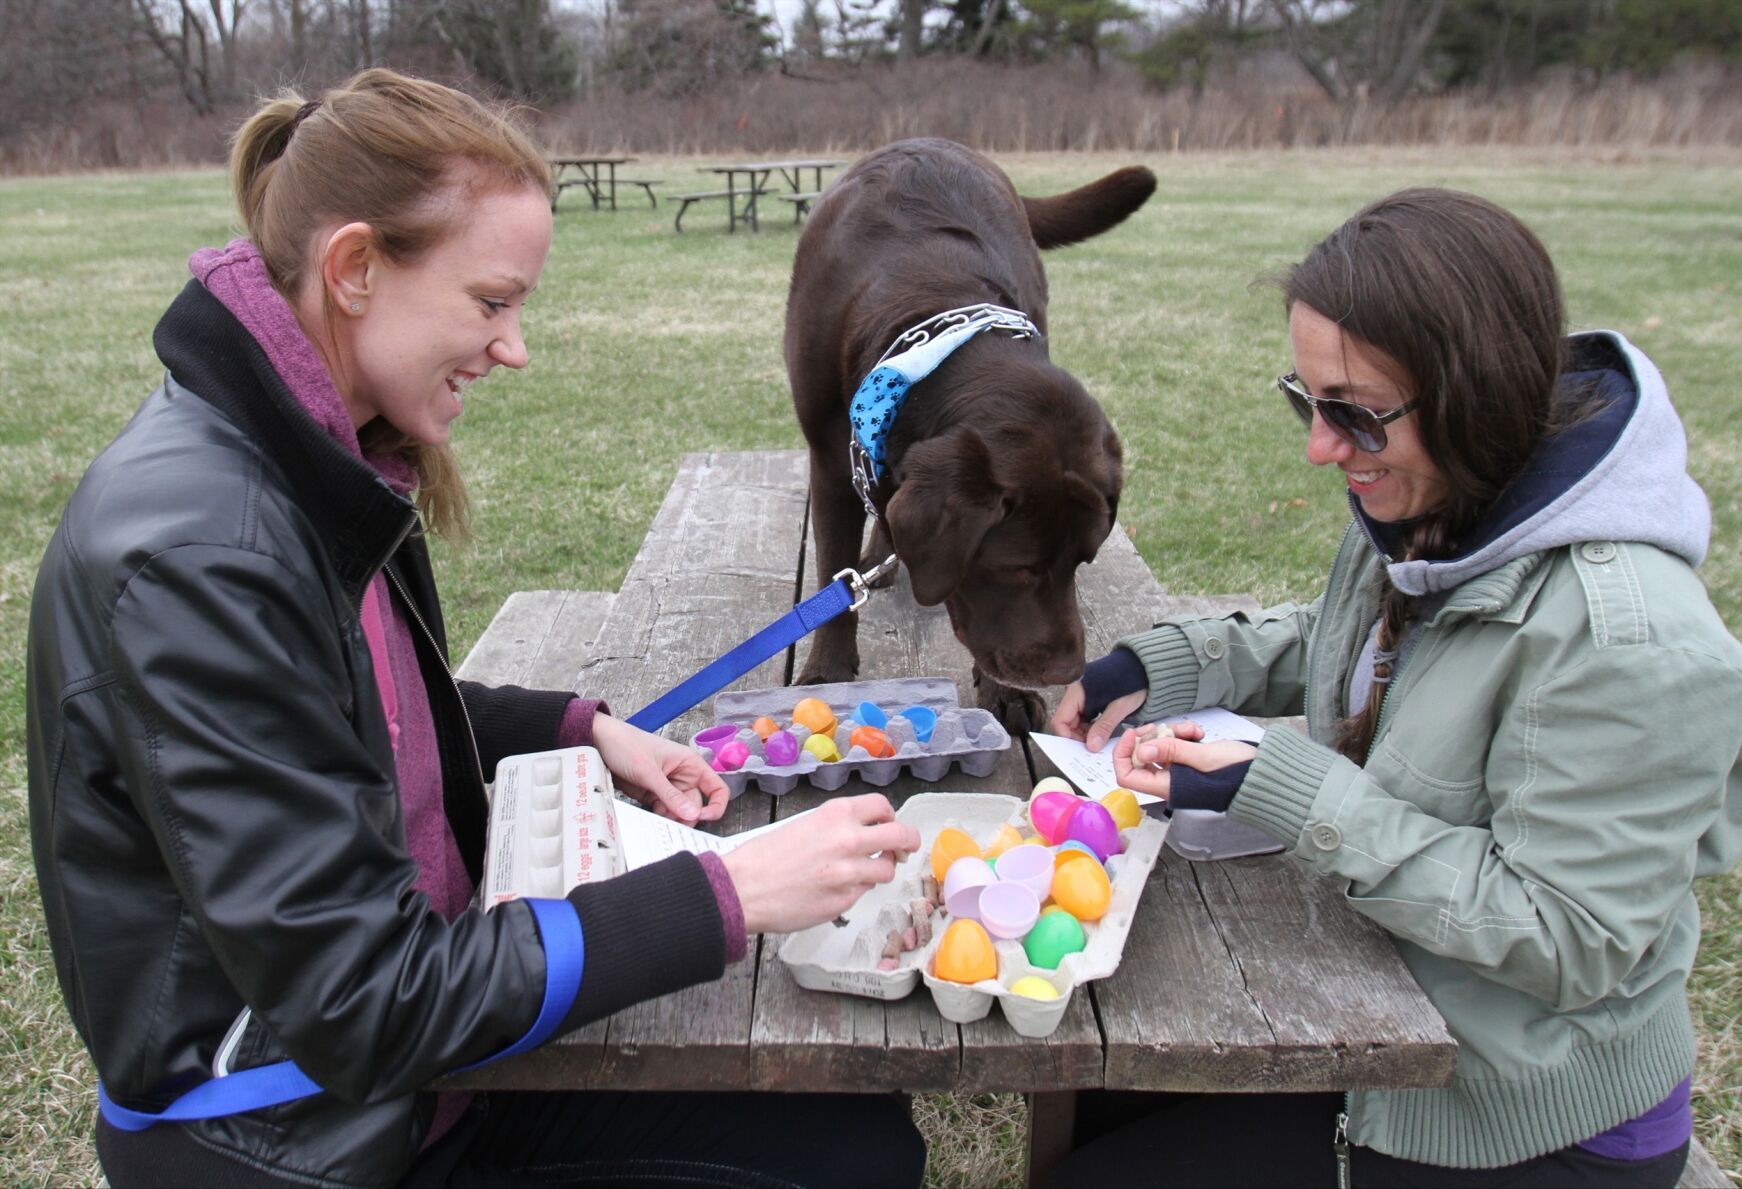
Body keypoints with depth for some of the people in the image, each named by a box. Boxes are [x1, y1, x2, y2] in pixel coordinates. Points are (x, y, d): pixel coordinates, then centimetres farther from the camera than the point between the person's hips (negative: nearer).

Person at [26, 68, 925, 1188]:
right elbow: (357, 1002, -28)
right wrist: (724, 898, -27)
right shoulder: (189, 553, -29)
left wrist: (585, 730, 4)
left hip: (424, 1058, 8)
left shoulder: (326, 466, 0)